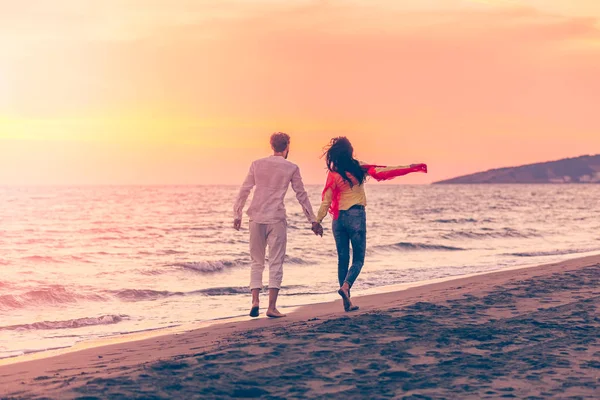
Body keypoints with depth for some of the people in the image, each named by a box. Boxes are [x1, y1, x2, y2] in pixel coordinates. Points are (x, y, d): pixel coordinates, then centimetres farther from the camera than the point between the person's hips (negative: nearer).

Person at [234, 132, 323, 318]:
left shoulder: (257, 164, 6)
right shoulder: (291, 168, 1)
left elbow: (244, 191, 5)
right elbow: (301, 196, 4)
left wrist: (237, 215, 12)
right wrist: (313, 220, 12)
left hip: (256, 219, 2)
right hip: (276, 219, -2)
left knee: (257, 262, 12)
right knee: (275, 263, 2)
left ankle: (255, 301, -1)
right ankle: (271, 307, -3)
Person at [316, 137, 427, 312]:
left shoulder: (333, 174, -2)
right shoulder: (359, 169, -3)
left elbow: (326, 201, -3)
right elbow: (385, 171, -2)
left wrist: (318, 220, 4)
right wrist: (411, 168, 2)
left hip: (339, 218, 2)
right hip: (356, 216, -2)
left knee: (343, 260, 8)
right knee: (358, 259, 6)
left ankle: (347, 302, 6)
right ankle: (346, 285, -22)